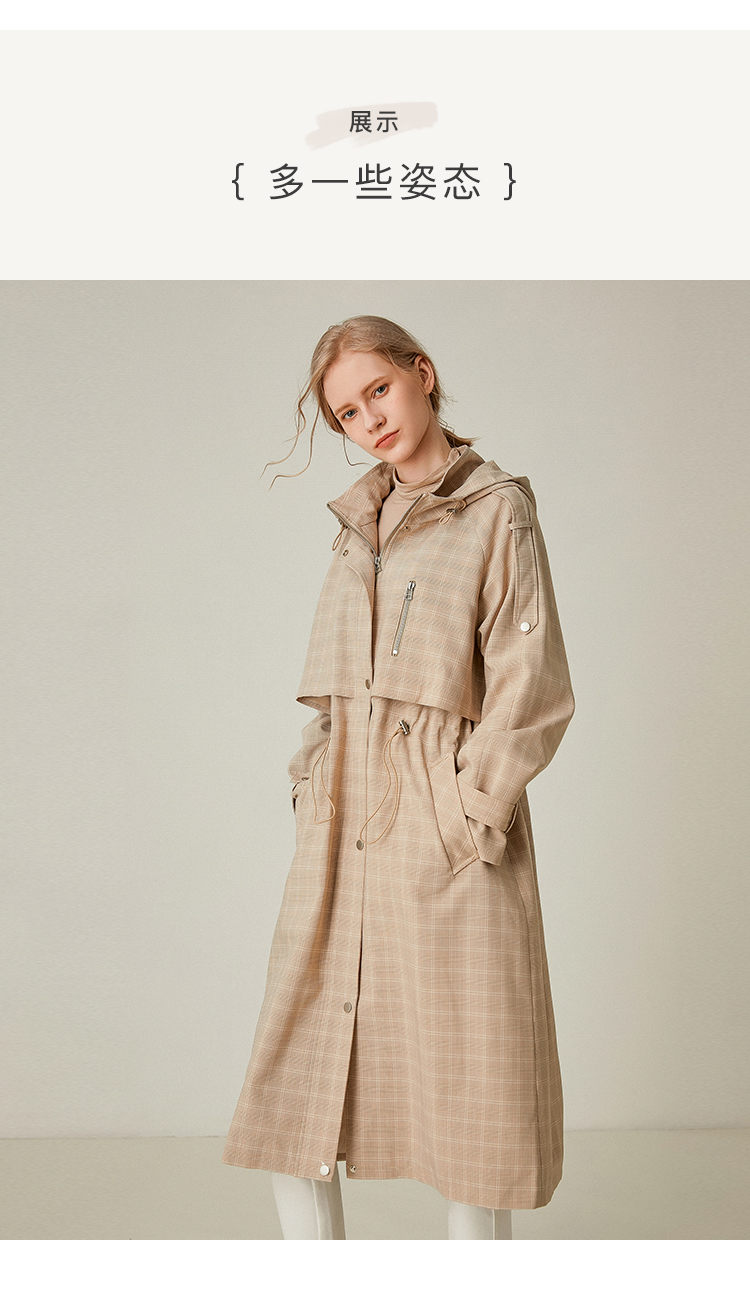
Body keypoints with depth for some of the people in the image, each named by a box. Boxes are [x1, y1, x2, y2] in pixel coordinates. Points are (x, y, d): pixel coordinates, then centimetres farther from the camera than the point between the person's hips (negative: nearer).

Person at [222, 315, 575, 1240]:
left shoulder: (498, 510, -2)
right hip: (339, 831, 6)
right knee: (296, 1079, 6)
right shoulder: (358, 522, 16)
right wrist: (313, 781, 7)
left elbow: (532, 689, -8)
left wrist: (471, 812, -11)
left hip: (444, 831, -6)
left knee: (465, 1082, 3)